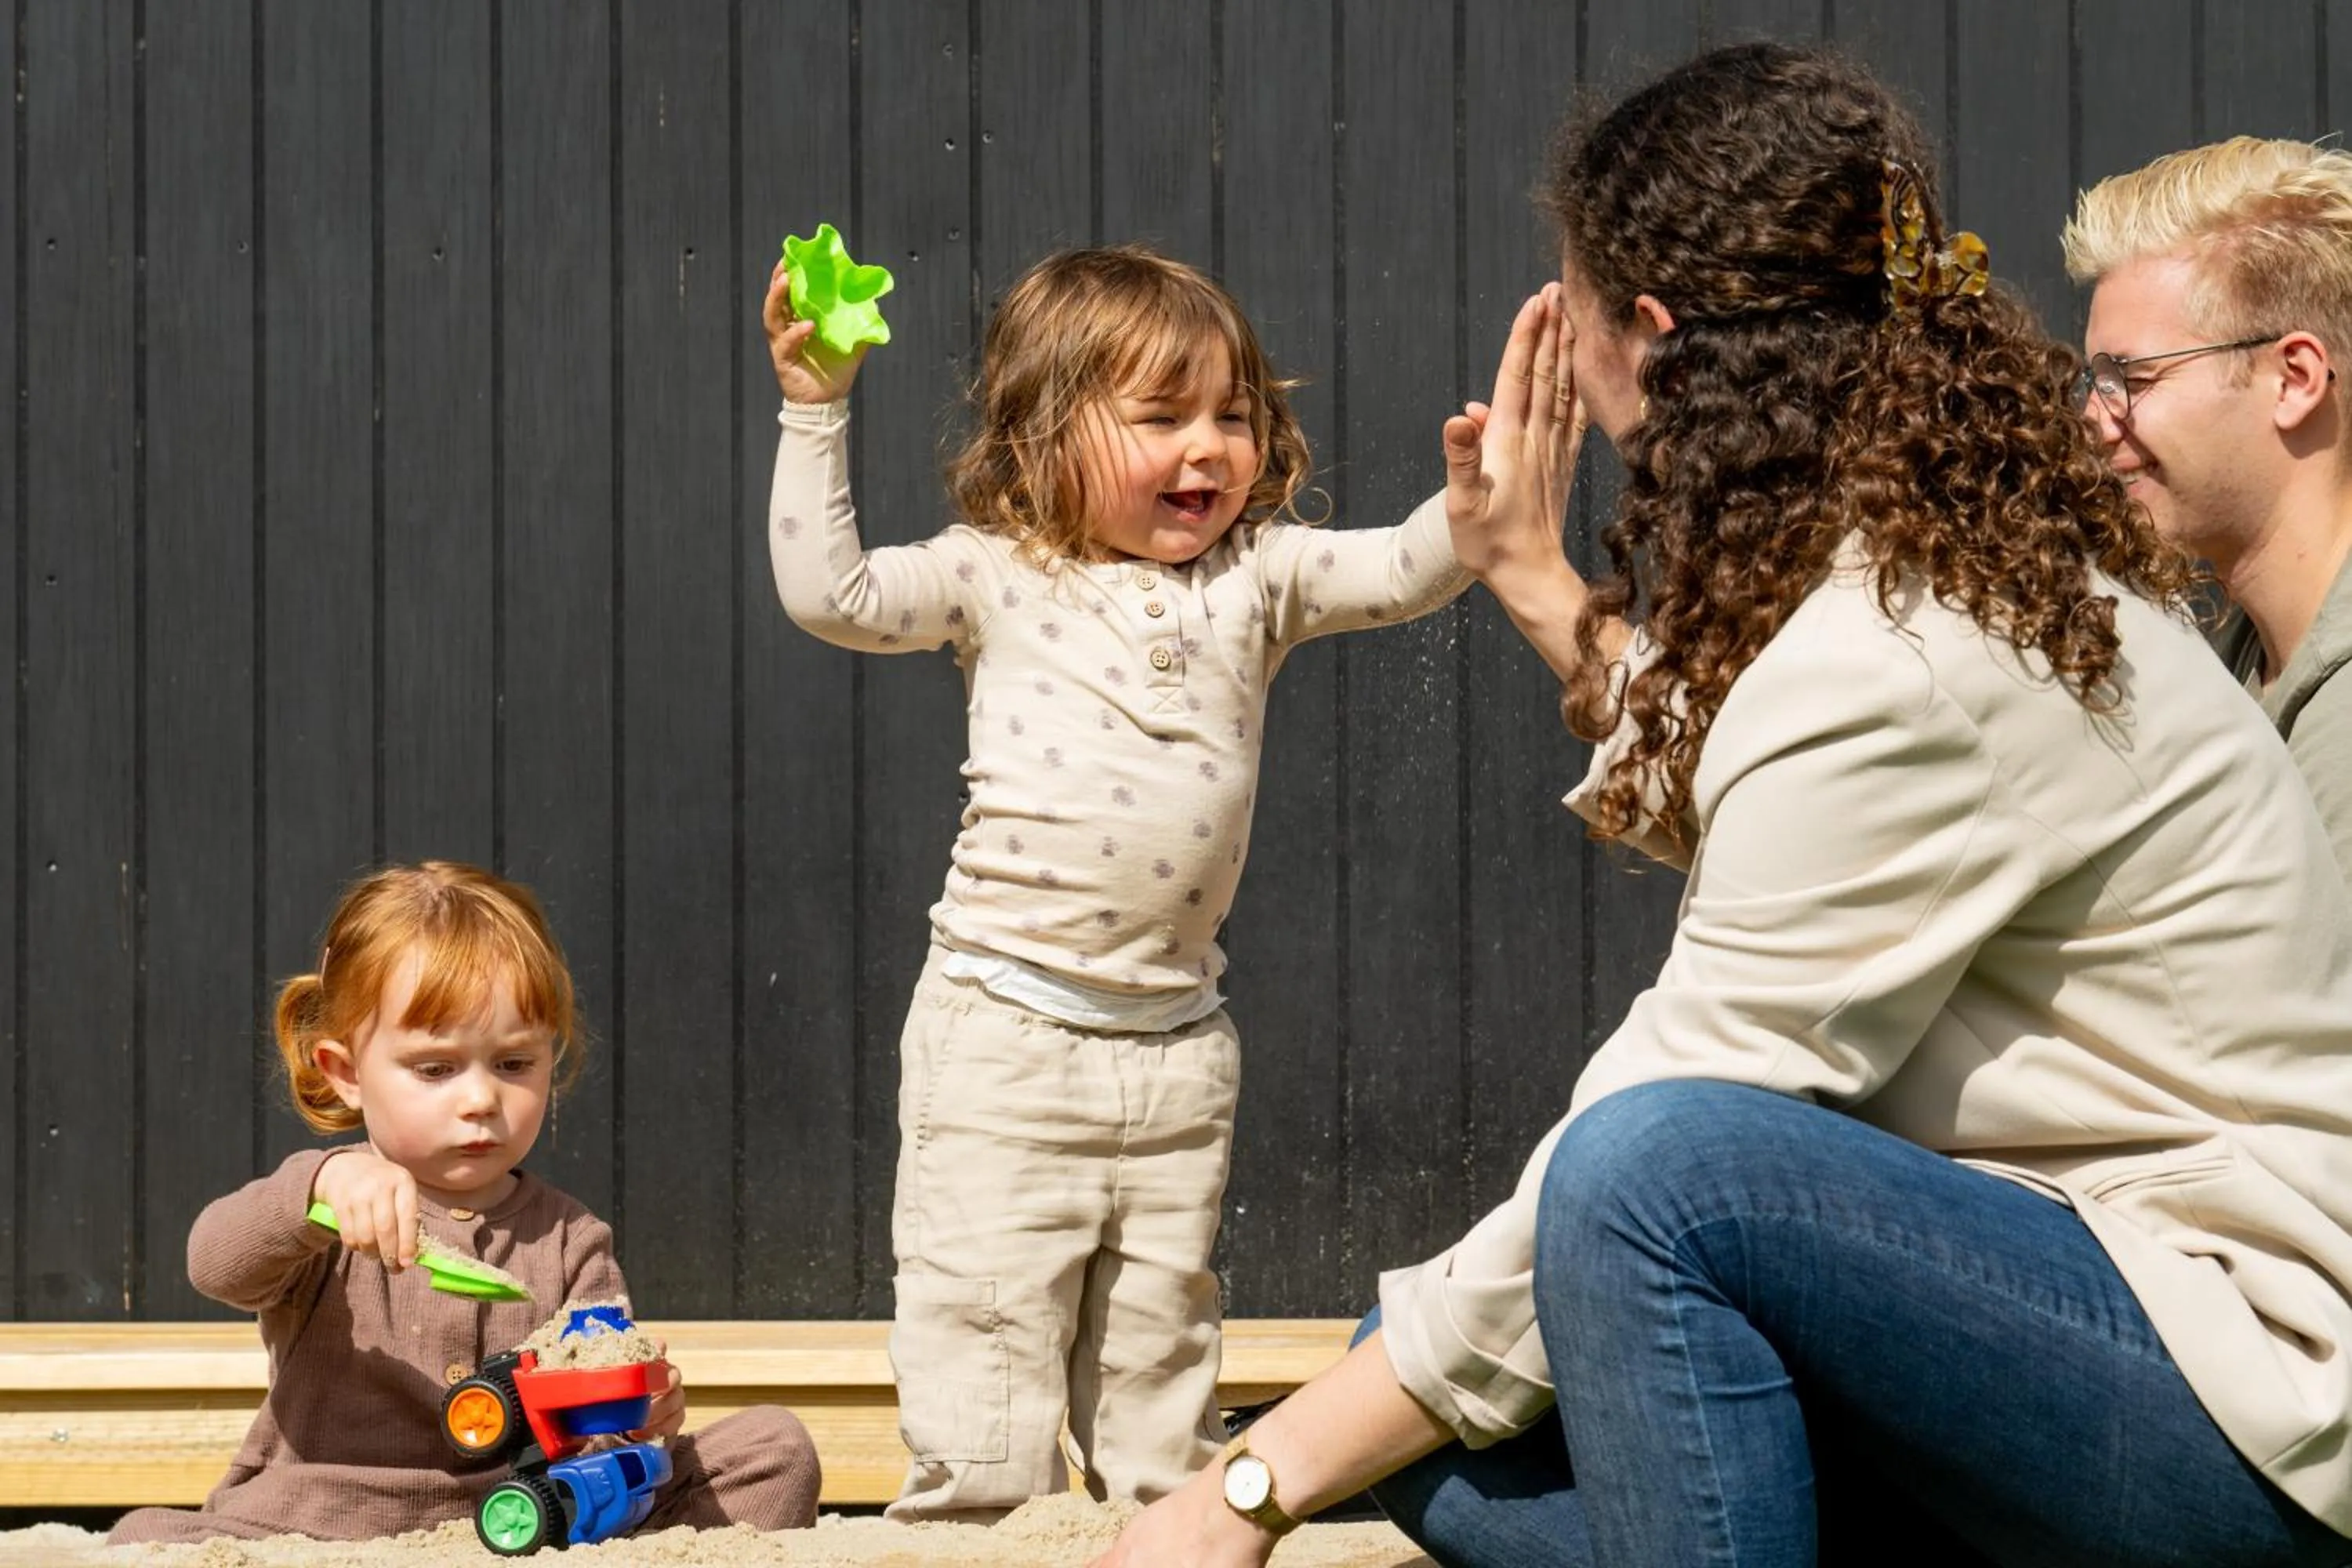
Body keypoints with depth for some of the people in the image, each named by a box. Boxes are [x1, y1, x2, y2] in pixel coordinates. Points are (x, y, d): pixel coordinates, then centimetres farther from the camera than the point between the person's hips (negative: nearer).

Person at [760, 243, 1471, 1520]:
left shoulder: (1258, 578, 5)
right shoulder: (999, 579, -2)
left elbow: (1408, 571, -4)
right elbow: (829, 592, -10)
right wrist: (815, 412, -15)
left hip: (1177, 1040, 3)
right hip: (1005, 1032, -3)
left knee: (1160, 1340, 13)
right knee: (984, 1337, -2)